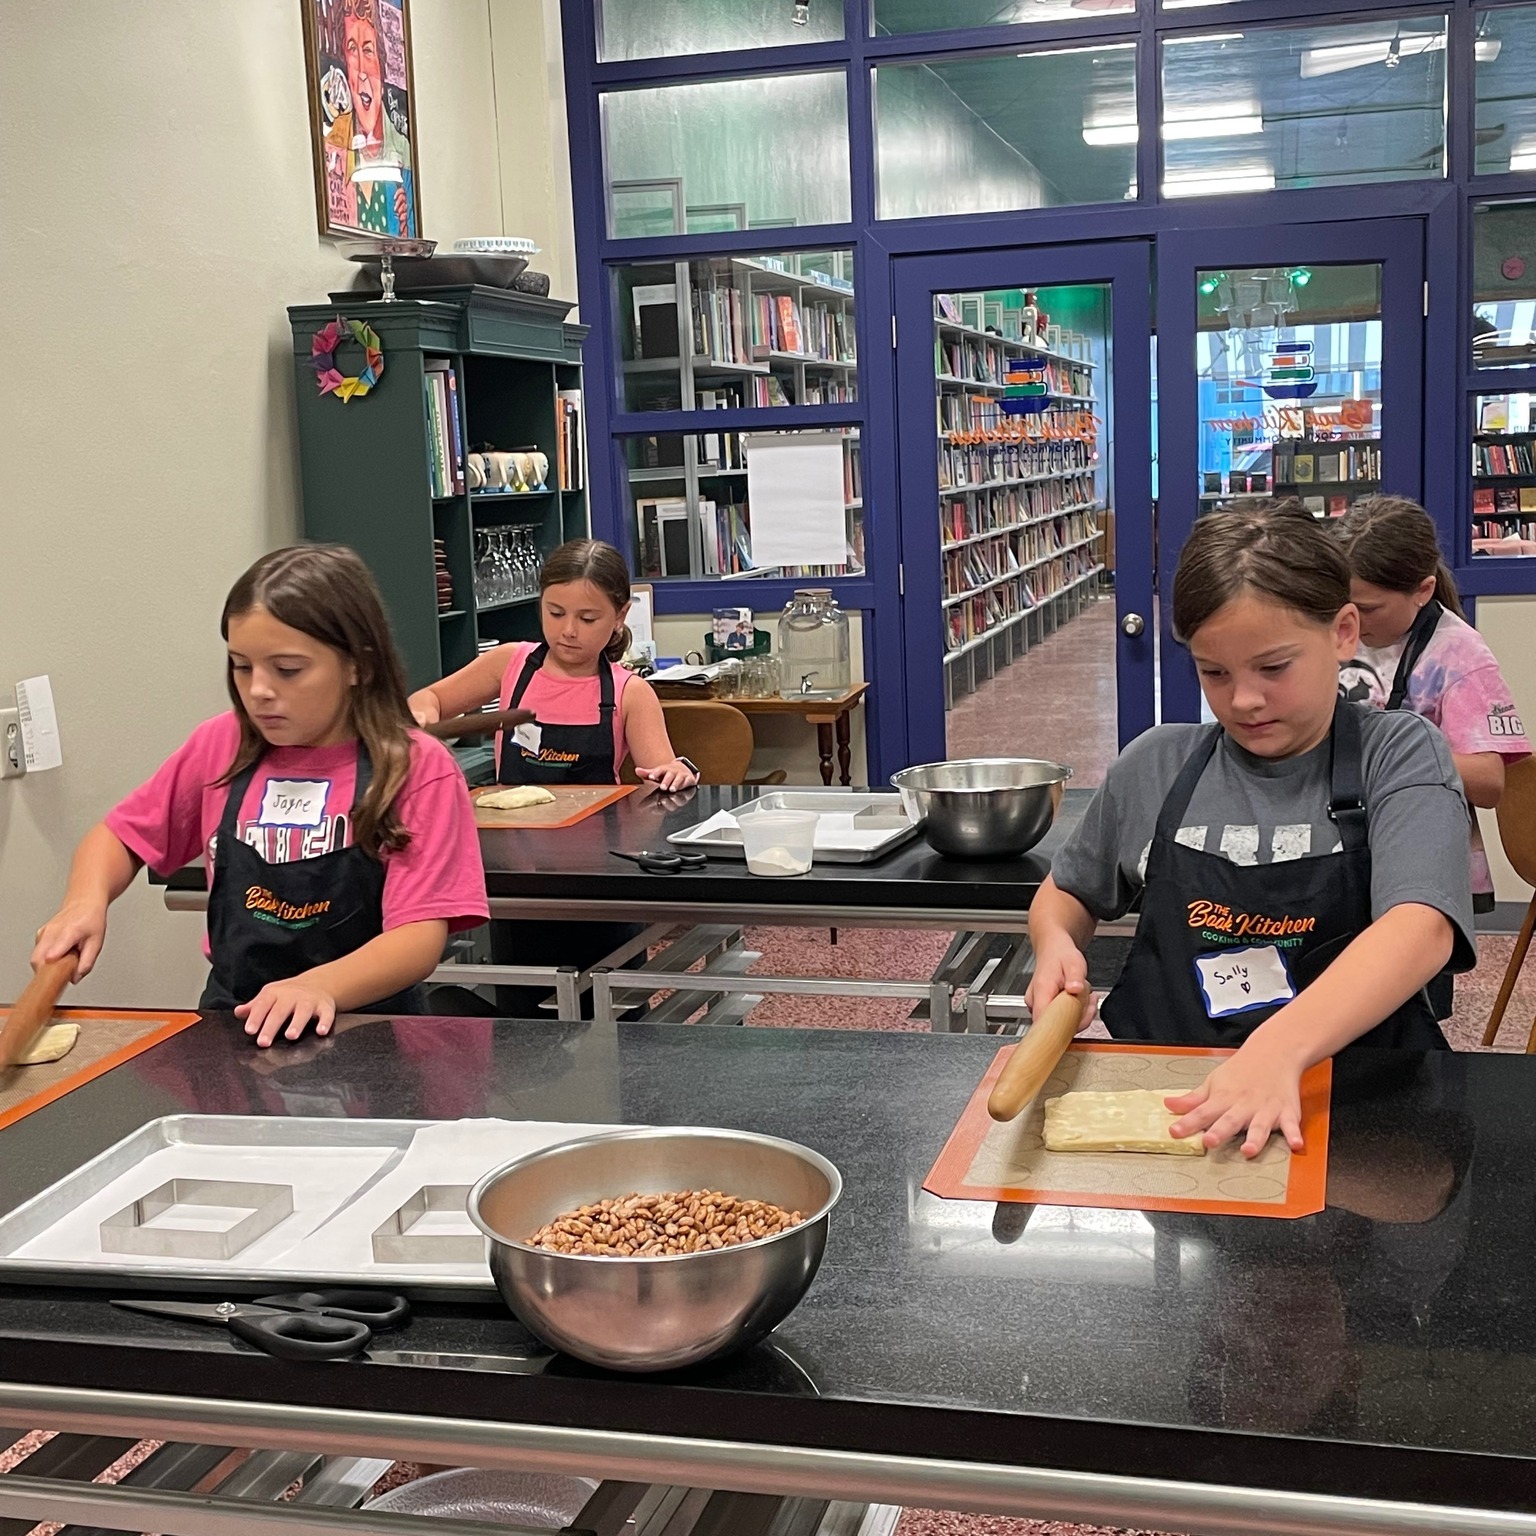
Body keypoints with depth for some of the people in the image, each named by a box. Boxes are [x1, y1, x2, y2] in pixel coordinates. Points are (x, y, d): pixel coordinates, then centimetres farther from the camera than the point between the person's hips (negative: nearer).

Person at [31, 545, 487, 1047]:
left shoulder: (417, 768, -8)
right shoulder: (221, 747, 5)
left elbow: (421, 936, -14)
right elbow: (119, 835, 17)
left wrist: (321, 986, -32)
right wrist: (86, 902, -5)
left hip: (365, 1031, -3)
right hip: (232, 1023, 4)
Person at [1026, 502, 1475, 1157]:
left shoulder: (1399, 757, -3)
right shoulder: (1153, 767, 8)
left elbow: (1423, 927, -21)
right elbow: (1065, 892, 24)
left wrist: (1278, 1047, -38)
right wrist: (1056, 942, -2)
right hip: (1158, 1093, 3)